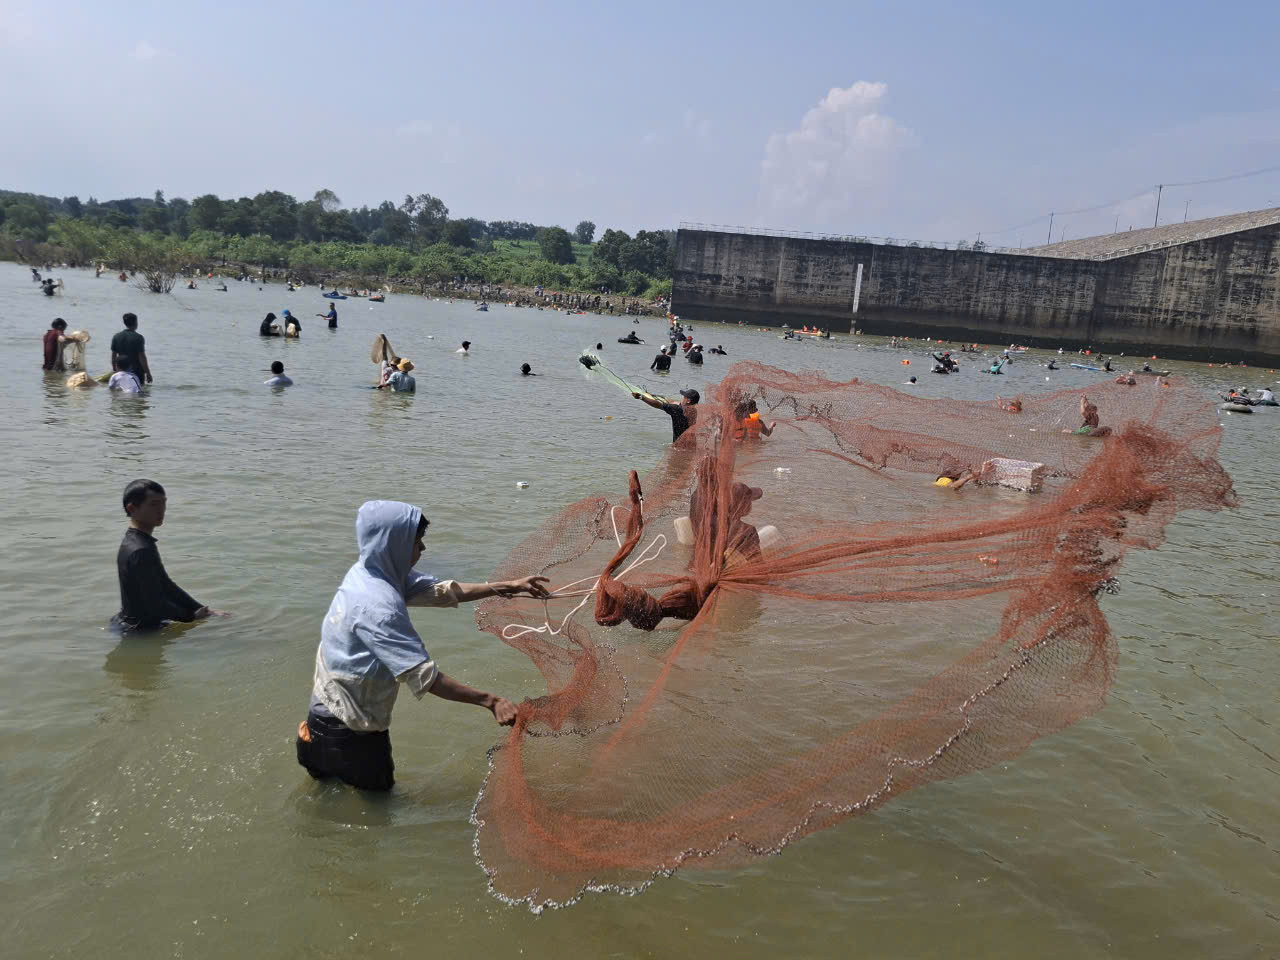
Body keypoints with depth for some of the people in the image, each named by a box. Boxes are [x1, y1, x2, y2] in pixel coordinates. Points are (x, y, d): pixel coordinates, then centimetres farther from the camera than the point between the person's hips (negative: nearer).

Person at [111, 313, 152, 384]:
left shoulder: (116, 337, 6)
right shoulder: (138, 338, -10)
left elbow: (113, 356, 9)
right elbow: (142, 357, -13)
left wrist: (115, 371, 19)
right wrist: (148, 373, -8)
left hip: (121, 372, 5)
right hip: (137, 372, -5)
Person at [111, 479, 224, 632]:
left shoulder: (133, 542, 9)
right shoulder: (141, 551, -24)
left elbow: (165, 585, 12)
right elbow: (155, 604, -22)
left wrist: (203, 611, 6)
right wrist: (192, 617, -9)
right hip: (139, 630, -10)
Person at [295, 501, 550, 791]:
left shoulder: (371, 572, -4)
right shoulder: (376, 605, -32)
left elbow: (441, 591, -1)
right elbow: (424, 676, -32)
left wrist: (509, 587, -4)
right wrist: (490, 701, -30)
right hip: (347, 725, -8)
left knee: (379, 783, 25)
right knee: (377, 789, 13)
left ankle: (315, 746, 24)